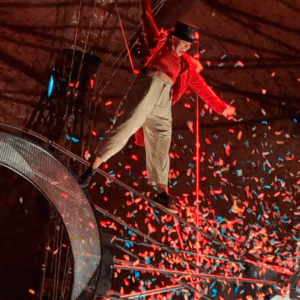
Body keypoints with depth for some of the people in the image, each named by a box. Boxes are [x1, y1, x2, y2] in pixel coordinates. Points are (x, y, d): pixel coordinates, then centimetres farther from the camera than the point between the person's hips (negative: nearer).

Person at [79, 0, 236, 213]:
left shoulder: (188, 66, 25)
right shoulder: (159, 43, 17)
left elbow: (202, 88, 29)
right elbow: (148, 20, 20)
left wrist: (221, 107, 29)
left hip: (164, 100, 5)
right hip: (148, 86, -5)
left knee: (160, 145, 5)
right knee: (126, 126, -17)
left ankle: (162, 192, 9)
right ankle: (93, 168, -13)